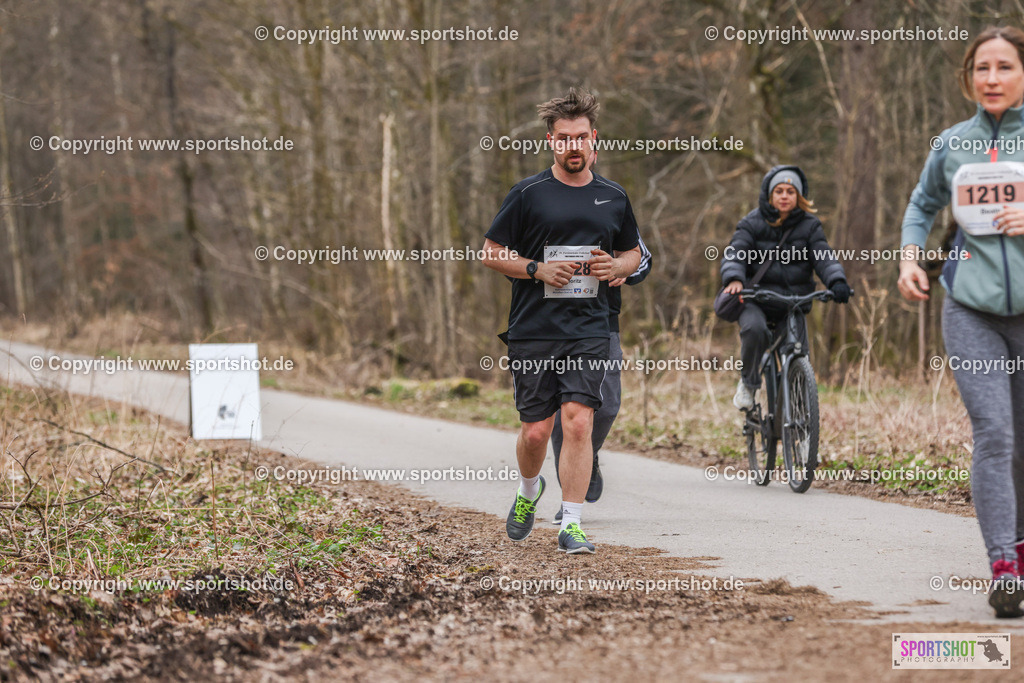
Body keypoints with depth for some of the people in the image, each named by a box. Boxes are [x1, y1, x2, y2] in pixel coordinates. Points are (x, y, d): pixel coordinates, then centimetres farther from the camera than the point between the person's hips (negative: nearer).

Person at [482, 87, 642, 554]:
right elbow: (491, 253, 3)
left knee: (577, 421, -13)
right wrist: (538, 270, -12)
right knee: (536, 432, 1)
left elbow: (633, 253, 22)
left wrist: (615, 267, -1)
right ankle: (528, 493, 33)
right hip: (533, 330, -1)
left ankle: (571, 525, -9)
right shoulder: (528, 194, 0)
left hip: (588, 330, 1)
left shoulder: (613, 198, 9)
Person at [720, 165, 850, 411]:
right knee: (754, 329, -34)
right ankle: (748, 383, -10)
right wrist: (734, 279, -35)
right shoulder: (752, 223, -1)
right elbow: (734, 253, -12)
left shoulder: (810, 225, 5)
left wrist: (837, 281, -28)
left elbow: (824, 257, -6)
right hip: (756, 300, -2)